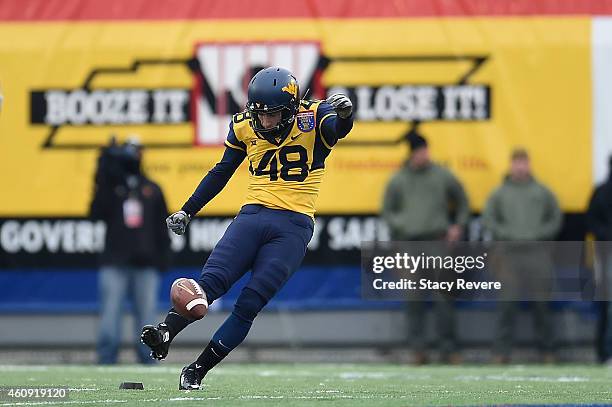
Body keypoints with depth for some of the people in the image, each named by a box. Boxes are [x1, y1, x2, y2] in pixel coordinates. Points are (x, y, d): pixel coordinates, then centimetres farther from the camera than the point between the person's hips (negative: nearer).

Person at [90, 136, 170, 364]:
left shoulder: (152, 190, 14)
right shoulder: (110, 185, 10)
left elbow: (162, 228, 14)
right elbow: (97, 212, -8)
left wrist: (161, 259, 5)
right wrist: (104, 179, -14)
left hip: (146, 266, 1)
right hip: (115, 263, -1)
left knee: (147, 318, 0)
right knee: (110, 315, -7)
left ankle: (149, 365, 5)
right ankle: (105, 365, -5)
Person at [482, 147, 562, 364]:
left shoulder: (542, 192, 10)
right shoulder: (500, 194, 8)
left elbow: (556, 218, 13)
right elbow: (487, 219, 8)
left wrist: (542, 233, -2)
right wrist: (506, 234, -5)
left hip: (539, 254, 1)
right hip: (512, 254, -1)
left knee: (541, 303, 3)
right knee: (508, 303, -7)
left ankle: (547, 350, 10)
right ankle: (502, 351, -6)